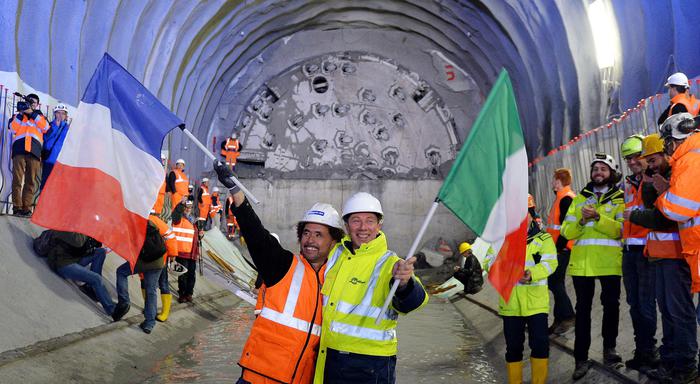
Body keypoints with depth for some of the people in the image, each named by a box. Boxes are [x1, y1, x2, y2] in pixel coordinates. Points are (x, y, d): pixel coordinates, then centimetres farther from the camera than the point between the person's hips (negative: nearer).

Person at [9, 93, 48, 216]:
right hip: (19, 149, -1)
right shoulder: (18, 115, 23)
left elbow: (46, 128, 4)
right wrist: (20, 113, -1)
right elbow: (13, 129, 5)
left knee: (31, 181, -6)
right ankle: (17, 207, -11)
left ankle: (27, 208, -8)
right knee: (17, 179, -10)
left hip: (34, 150, 1)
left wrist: (32, 113, 0)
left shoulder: (39, 116, 25)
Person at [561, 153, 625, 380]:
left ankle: (609, 347, 23)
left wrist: (597, 217, -21)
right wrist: (581, 221, -12)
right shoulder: (580, 199, 15)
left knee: (611, 305, 5)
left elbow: (620, 230, -10)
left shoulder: (619, 199, 6)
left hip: (609, 262, -2)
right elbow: (567, 232, 6)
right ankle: (581, 359, 4)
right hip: (582, 262, 2)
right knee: (583, 309, 1)